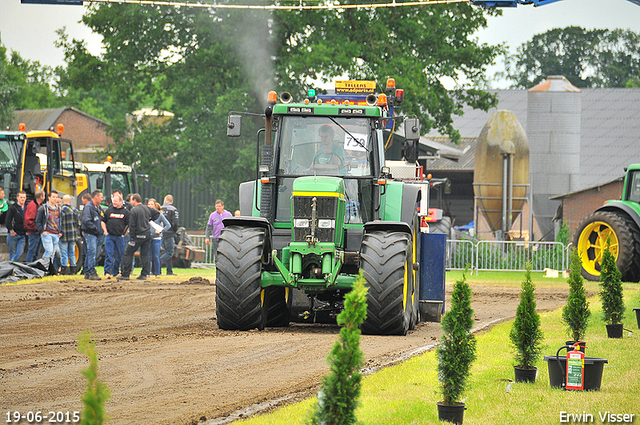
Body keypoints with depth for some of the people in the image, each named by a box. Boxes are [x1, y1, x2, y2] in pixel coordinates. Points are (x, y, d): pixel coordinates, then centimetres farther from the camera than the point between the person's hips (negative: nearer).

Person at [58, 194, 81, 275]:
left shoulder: (62, 209, -10)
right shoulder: (75, 210, 8)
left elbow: (61, 222, -14)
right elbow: (78, 223, 12)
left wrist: (61, 232, -11)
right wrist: (77, 233, 19)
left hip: (65, 235, -6)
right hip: (73, 235, 6)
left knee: (64, 253, -2)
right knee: (72, 253, 11)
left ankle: (63, 270, -4)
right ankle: (73, 270, 12)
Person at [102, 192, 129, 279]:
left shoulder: (125, 212, 4)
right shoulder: (109, 210, 8)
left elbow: (128, 225, 7)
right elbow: (103, 221, 15)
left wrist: (124, 234, 0)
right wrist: (105, 232, 5)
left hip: (120, 237, 0)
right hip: (109, 236, 0)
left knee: (118, 256, 5)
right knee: (108, 255, -7)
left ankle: (115, 272, 16)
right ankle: (107, 272, -7)